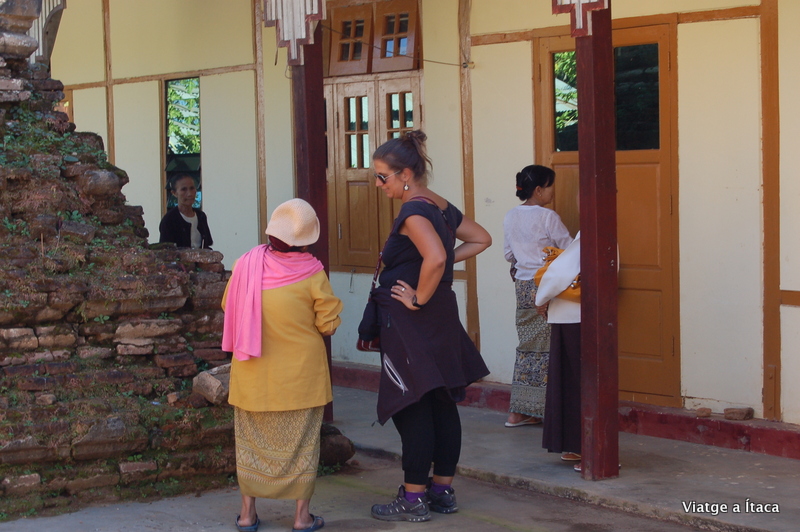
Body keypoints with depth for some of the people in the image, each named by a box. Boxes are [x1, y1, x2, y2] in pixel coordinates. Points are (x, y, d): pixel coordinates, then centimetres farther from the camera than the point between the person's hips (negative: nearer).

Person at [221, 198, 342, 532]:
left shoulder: (246, 265, -8)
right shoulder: (312, 274, -14)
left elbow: (228, 307, 6)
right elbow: (328, 325, -8)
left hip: (253, 376, 2)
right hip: (300, 377, -2)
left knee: (251, 440, 15)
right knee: (301, 442, 10)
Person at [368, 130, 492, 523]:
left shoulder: (413, 211, -17)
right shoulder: (442, 207, 11)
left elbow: (434, 258, -33)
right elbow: (480, 239, 21)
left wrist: (419, 298, -19)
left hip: (410, 323, -9)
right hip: (442, 320, 9)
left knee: (412, 409, -3)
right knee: (442, 405, 12)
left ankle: (414, 498, 2)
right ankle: (443, 490, 19)